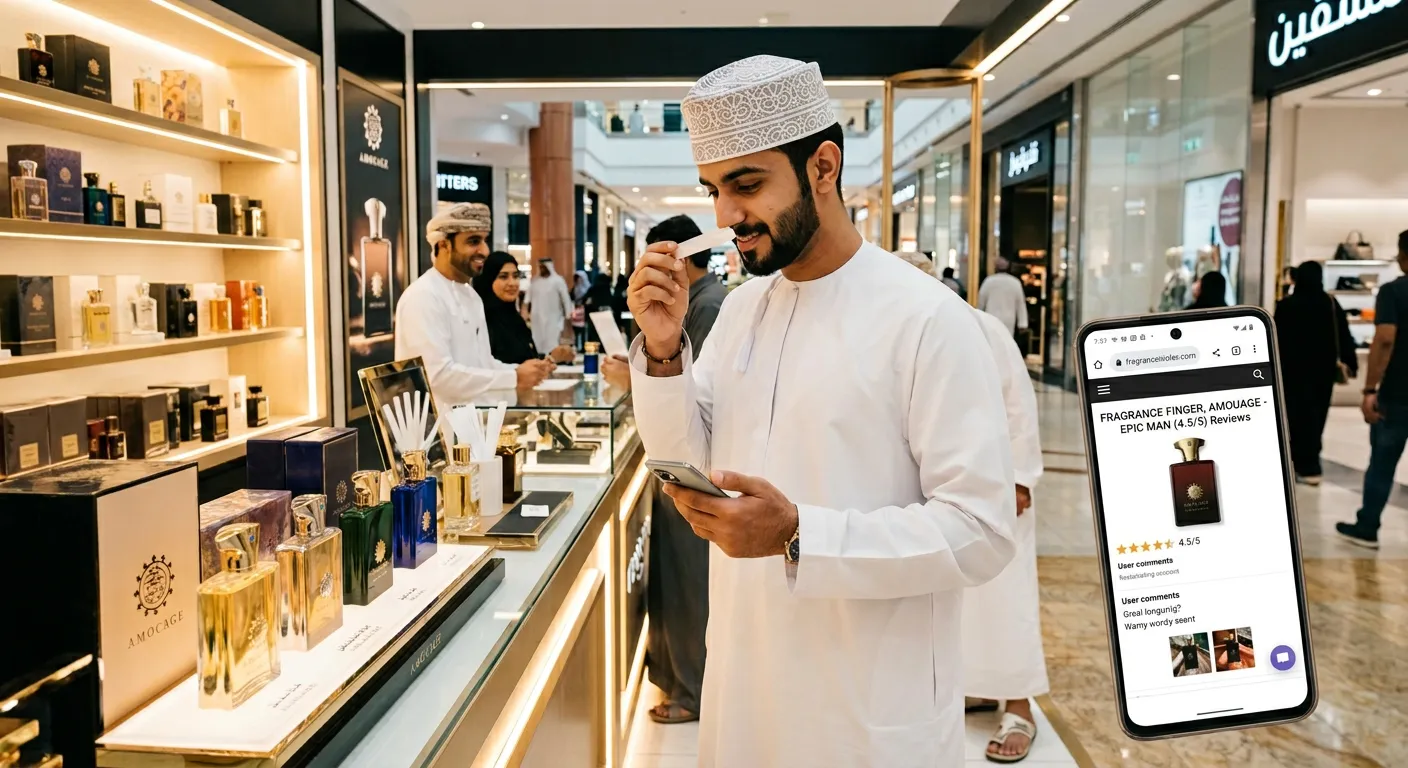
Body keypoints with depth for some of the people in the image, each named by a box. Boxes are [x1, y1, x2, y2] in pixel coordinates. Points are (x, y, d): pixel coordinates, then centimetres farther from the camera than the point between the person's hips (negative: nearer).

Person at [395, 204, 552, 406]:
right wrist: (514, 378, -19)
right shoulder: (423, 297, -14)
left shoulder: (470, 295, 13)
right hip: (439, 421, -8)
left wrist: (520, 370, -2)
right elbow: (439, 375, -22)